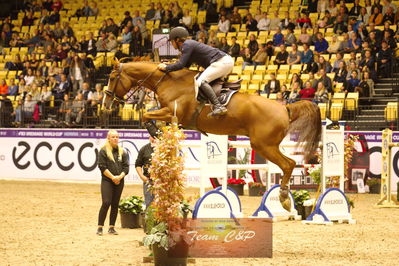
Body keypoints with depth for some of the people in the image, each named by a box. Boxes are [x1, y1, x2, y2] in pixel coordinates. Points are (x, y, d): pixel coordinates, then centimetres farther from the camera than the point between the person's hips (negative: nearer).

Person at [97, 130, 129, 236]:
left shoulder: (122, 152, 12)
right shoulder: (103, 151, -1)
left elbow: (126, 167, 9)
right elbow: (102, 166, -7)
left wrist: (120, 176, -8)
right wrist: (112, 177, -13)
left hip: (119, 181, 4)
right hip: (107, 180, -4)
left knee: (115, 204, 5)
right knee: (106, 203, -13)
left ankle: (112, 227, 12)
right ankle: (100, 227, -7)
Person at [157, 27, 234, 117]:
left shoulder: (187, 45, -10)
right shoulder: (189, 44, 21)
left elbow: (181, 65, -18)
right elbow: (186, 65, 27)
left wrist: (166, 67, -5)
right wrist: (169, 67, 20)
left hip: (222, 62, -11)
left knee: (201, 81, -21)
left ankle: (218, 106, -33)